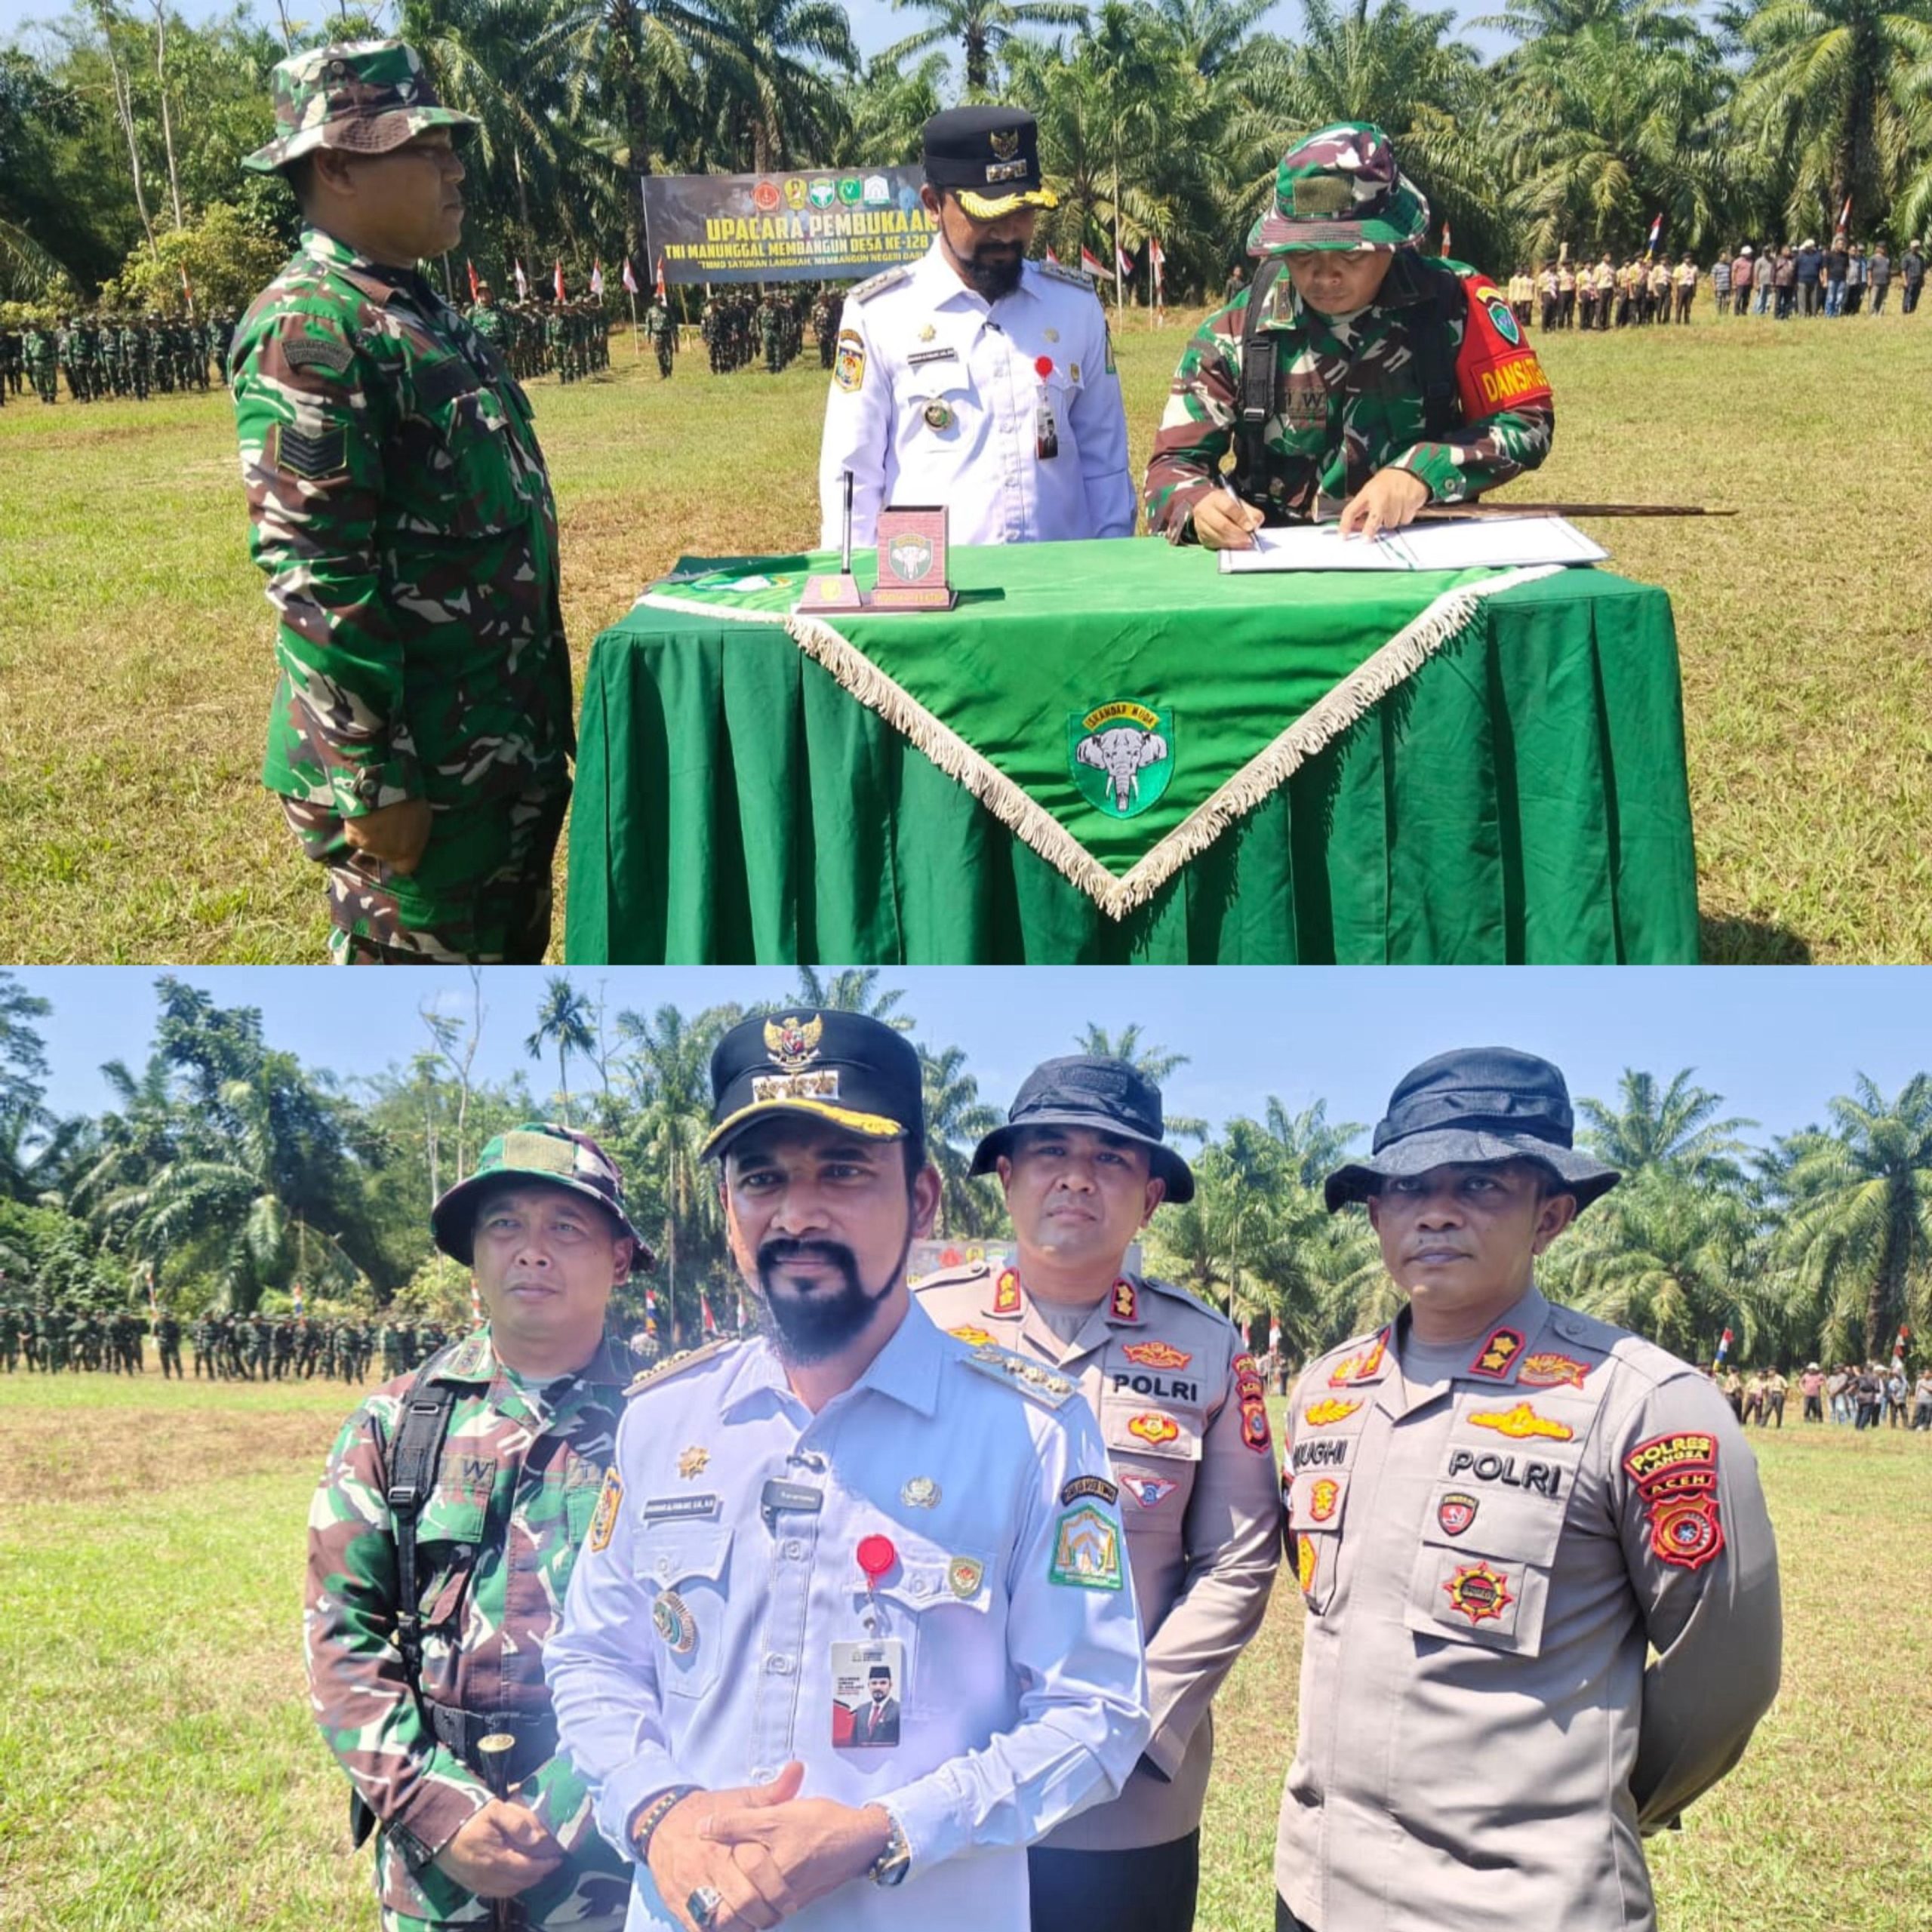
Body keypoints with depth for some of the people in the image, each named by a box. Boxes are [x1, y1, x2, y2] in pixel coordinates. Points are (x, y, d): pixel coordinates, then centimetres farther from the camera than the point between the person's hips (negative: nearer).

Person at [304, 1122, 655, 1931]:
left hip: (618, 1843, -2)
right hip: (433, 1845, 2)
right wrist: (439, 1808, -10)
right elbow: (343, 1632, 0)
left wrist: (567, 1810, -15)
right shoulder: (395, 1425, 2)